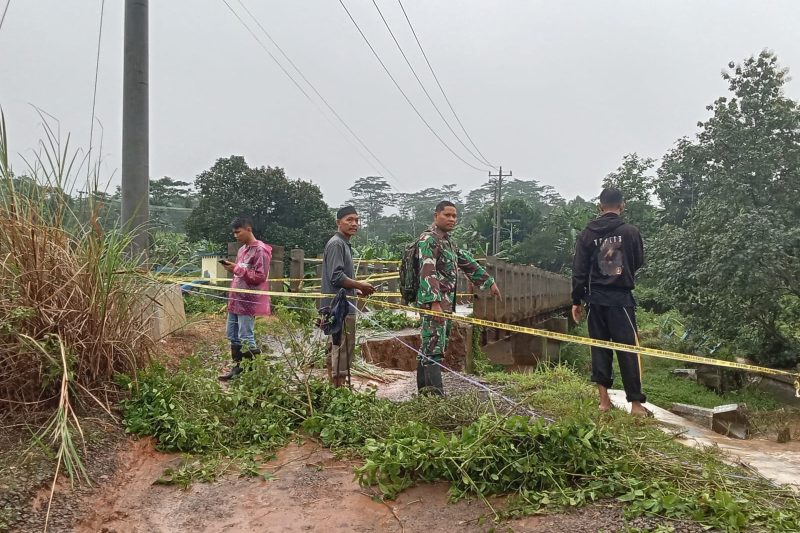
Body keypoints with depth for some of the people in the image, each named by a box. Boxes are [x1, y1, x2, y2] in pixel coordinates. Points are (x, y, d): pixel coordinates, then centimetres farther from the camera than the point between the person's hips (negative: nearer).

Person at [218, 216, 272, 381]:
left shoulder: (260, 250, -12)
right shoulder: (242, 250, 17)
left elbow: (260, 276, -18)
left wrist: (237, 269, -19)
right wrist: (232, 268, 9)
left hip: (249, 301, -9)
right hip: (236, 299, 9)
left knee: (246, 337, -6)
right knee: (233, 335, 14)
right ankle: (237, 366, 25)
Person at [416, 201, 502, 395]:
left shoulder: (447, 241, 20)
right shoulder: (428, 239, -10)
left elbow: (467, 262, 29)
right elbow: (427, 272, -21)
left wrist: (489, 281, 30)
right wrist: (434, 303, -29)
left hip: (446, 303, 9)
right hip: (433, 302, -9)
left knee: (429, 346, 12)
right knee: (434, 347, -11)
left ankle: (424, 389, 18)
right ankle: (435, 392, -12)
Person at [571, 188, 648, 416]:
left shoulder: (587, 233, 2)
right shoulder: (630, 231, -4)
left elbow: (579, 270, 1)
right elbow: (639, 263, 9)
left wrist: (576, 300, 7)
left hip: (596, 298, 3)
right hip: (621, 297, -2)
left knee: (599, 347, 9)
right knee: (628, 348, 1)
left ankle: (604, 399, 9)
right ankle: (636, 403, 1)